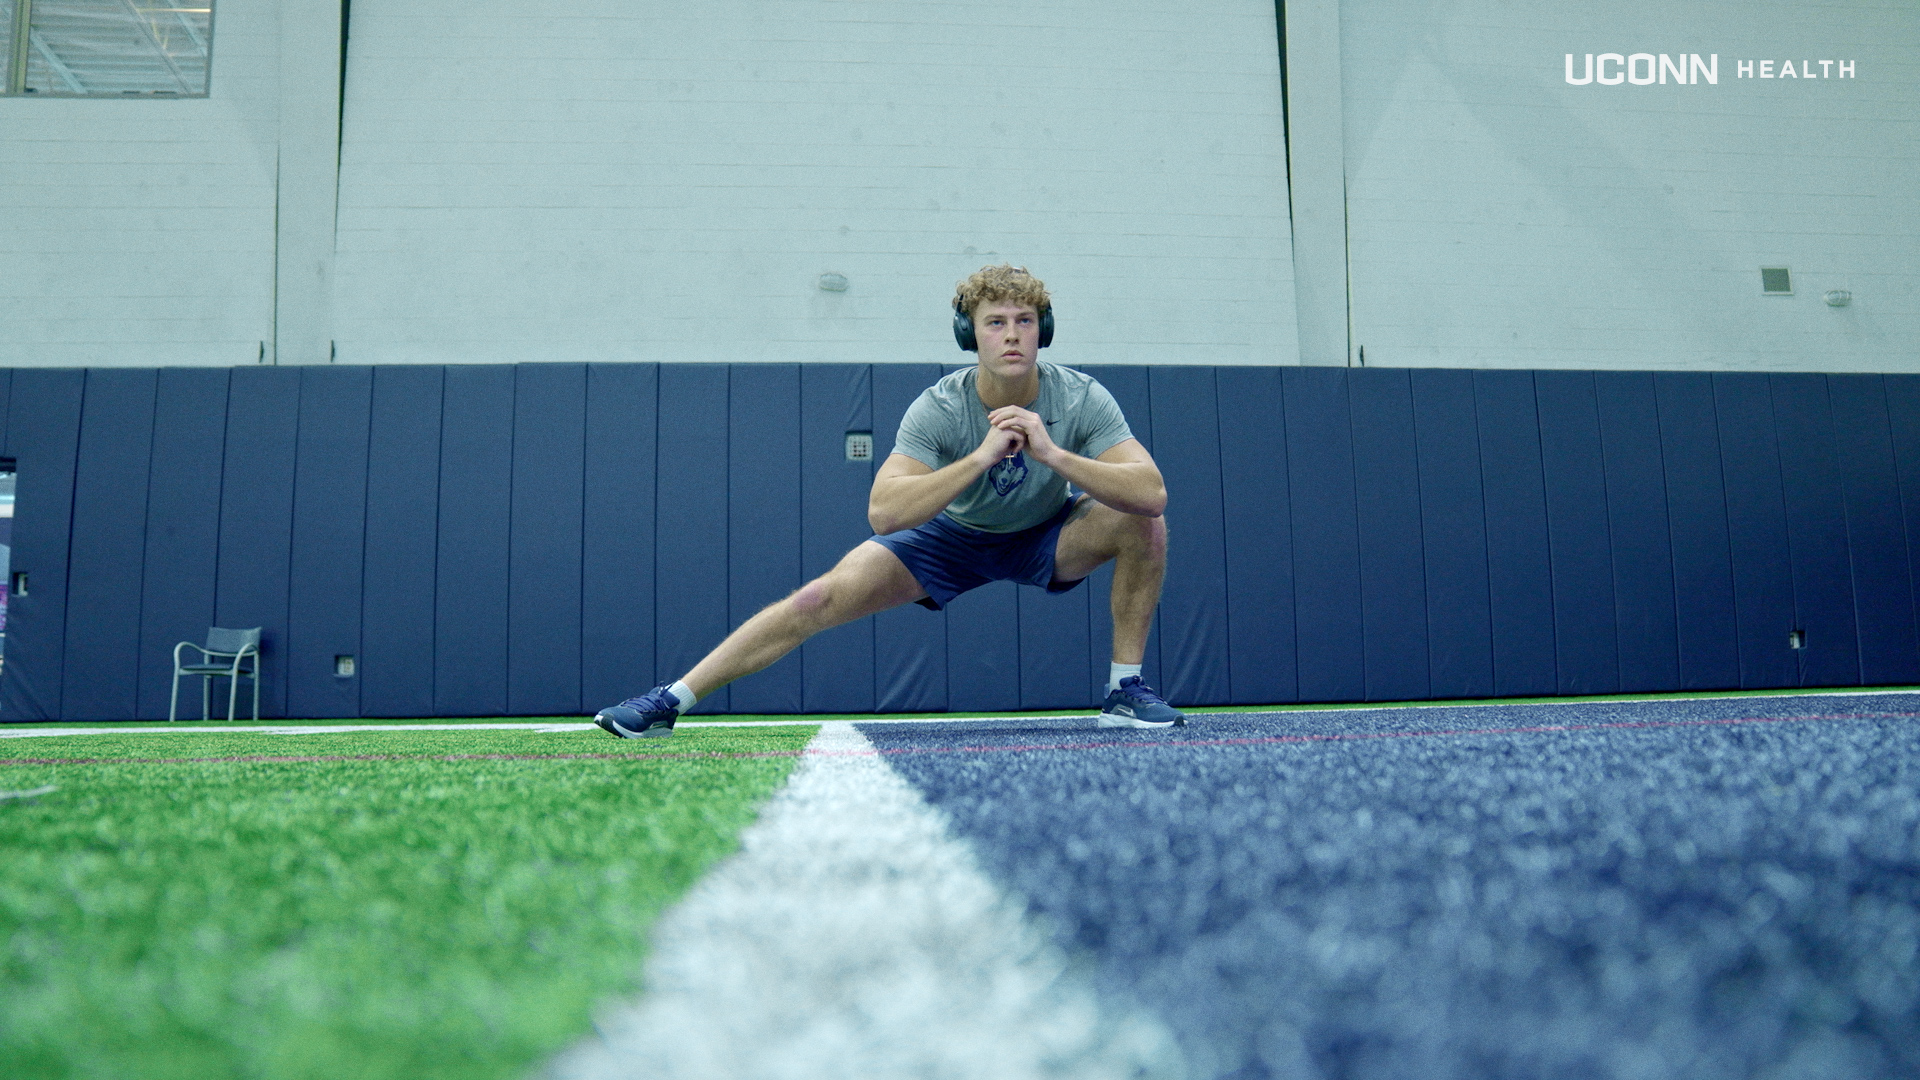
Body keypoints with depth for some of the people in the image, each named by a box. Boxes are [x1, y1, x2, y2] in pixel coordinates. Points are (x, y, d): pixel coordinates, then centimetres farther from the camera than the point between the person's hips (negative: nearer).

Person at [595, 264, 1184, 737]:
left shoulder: (1083, 399, -25)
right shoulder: (938, 409, -27)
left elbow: (1153, 493, -36)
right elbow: (882, 512, -40)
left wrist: (1053, 454, -46)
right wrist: (980, 457, -47)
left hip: (1046, 537, 1)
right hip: (952, 534, -1)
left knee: (1141, 521, -25)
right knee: (822, 598, -16)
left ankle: (1126, 688, -10)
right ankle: (671, 700, -5)